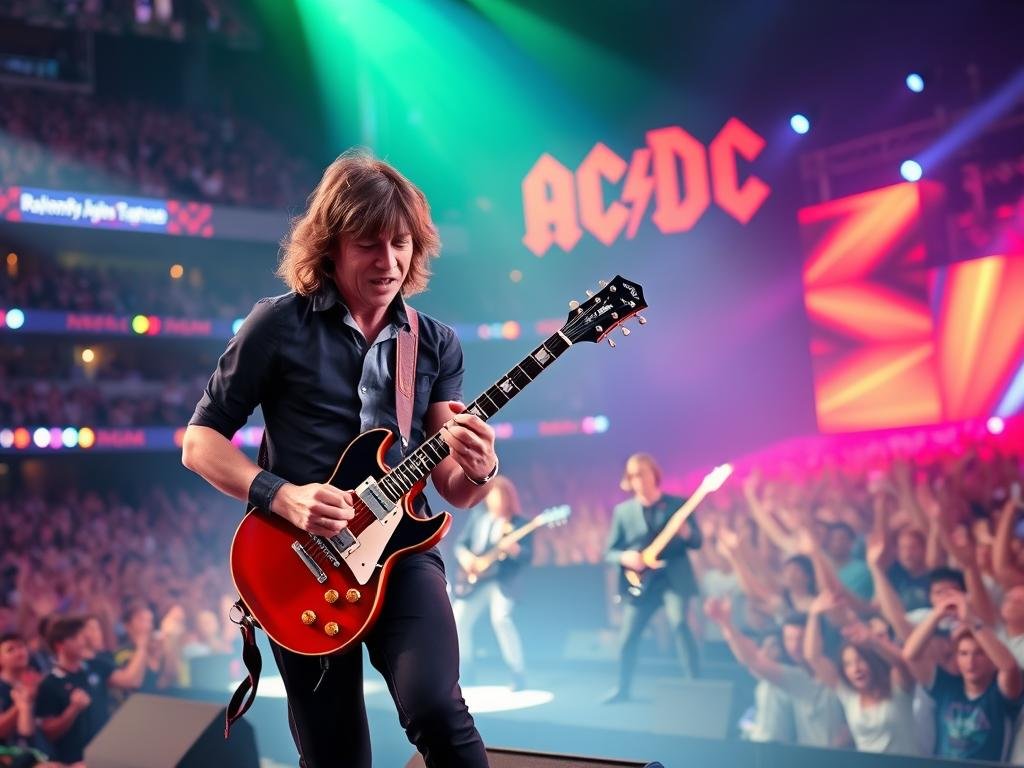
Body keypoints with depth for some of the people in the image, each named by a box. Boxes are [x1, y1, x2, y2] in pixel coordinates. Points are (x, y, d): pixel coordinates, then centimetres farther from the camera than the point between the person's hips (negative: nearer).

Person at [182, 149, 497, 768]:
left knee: (435, 706, -24)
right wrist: (280, 495, -16)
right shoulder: (280, 324, -2)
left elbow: (452, 488, 6)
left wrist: (478, 469, -18)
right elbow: (200, 441, 1)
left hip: (401, 549, 1)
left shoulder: (436, 343, 7)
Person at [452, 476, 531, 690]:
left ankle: (519, 675, -16)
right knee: (458, 621, -3)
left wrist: (513, 549, -30)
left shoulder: (519, 523, 0)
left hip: (502, 581, -5)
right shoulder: (477, 516, 12)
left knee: (501, 618, -26)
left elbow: (528, 555, -9)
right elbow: (460, 543, 12)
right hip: (475, 581, 5)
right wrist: (465, 556, -9)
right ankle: (461, 671, 16)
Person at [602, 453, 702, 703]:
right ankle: (623, 688, 23)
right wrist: (625, 557, -16)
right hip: (640, 582, 2)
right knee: (628, 636, 1)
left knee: (679, 624, -23)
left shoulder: (678, 503, 2)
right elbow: (609, 552, 7)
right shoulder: (623, 511, 5)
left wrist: (686, 533, -21)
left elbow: (698, 542, 2)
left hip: (674, 578, -2)